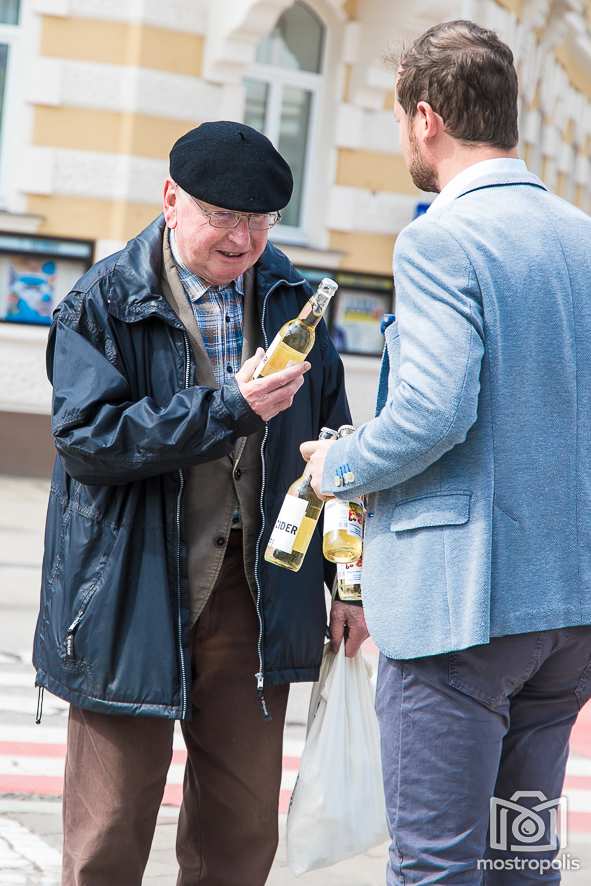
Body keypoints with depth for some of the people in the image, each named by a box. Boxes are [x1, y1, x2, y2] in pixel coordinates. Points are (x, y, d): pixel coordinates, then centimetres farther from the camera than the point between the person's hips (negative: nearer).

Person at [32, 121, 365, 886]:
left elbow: (330, 440, 12)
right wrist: (229, 408, -23)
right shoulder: (104, 303, -6)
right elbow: (85, 438, -17)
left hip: (255, 591, 4)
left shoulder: (290, 298, 6)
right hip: (133, 600, -3)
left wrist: (347, 579, 10)